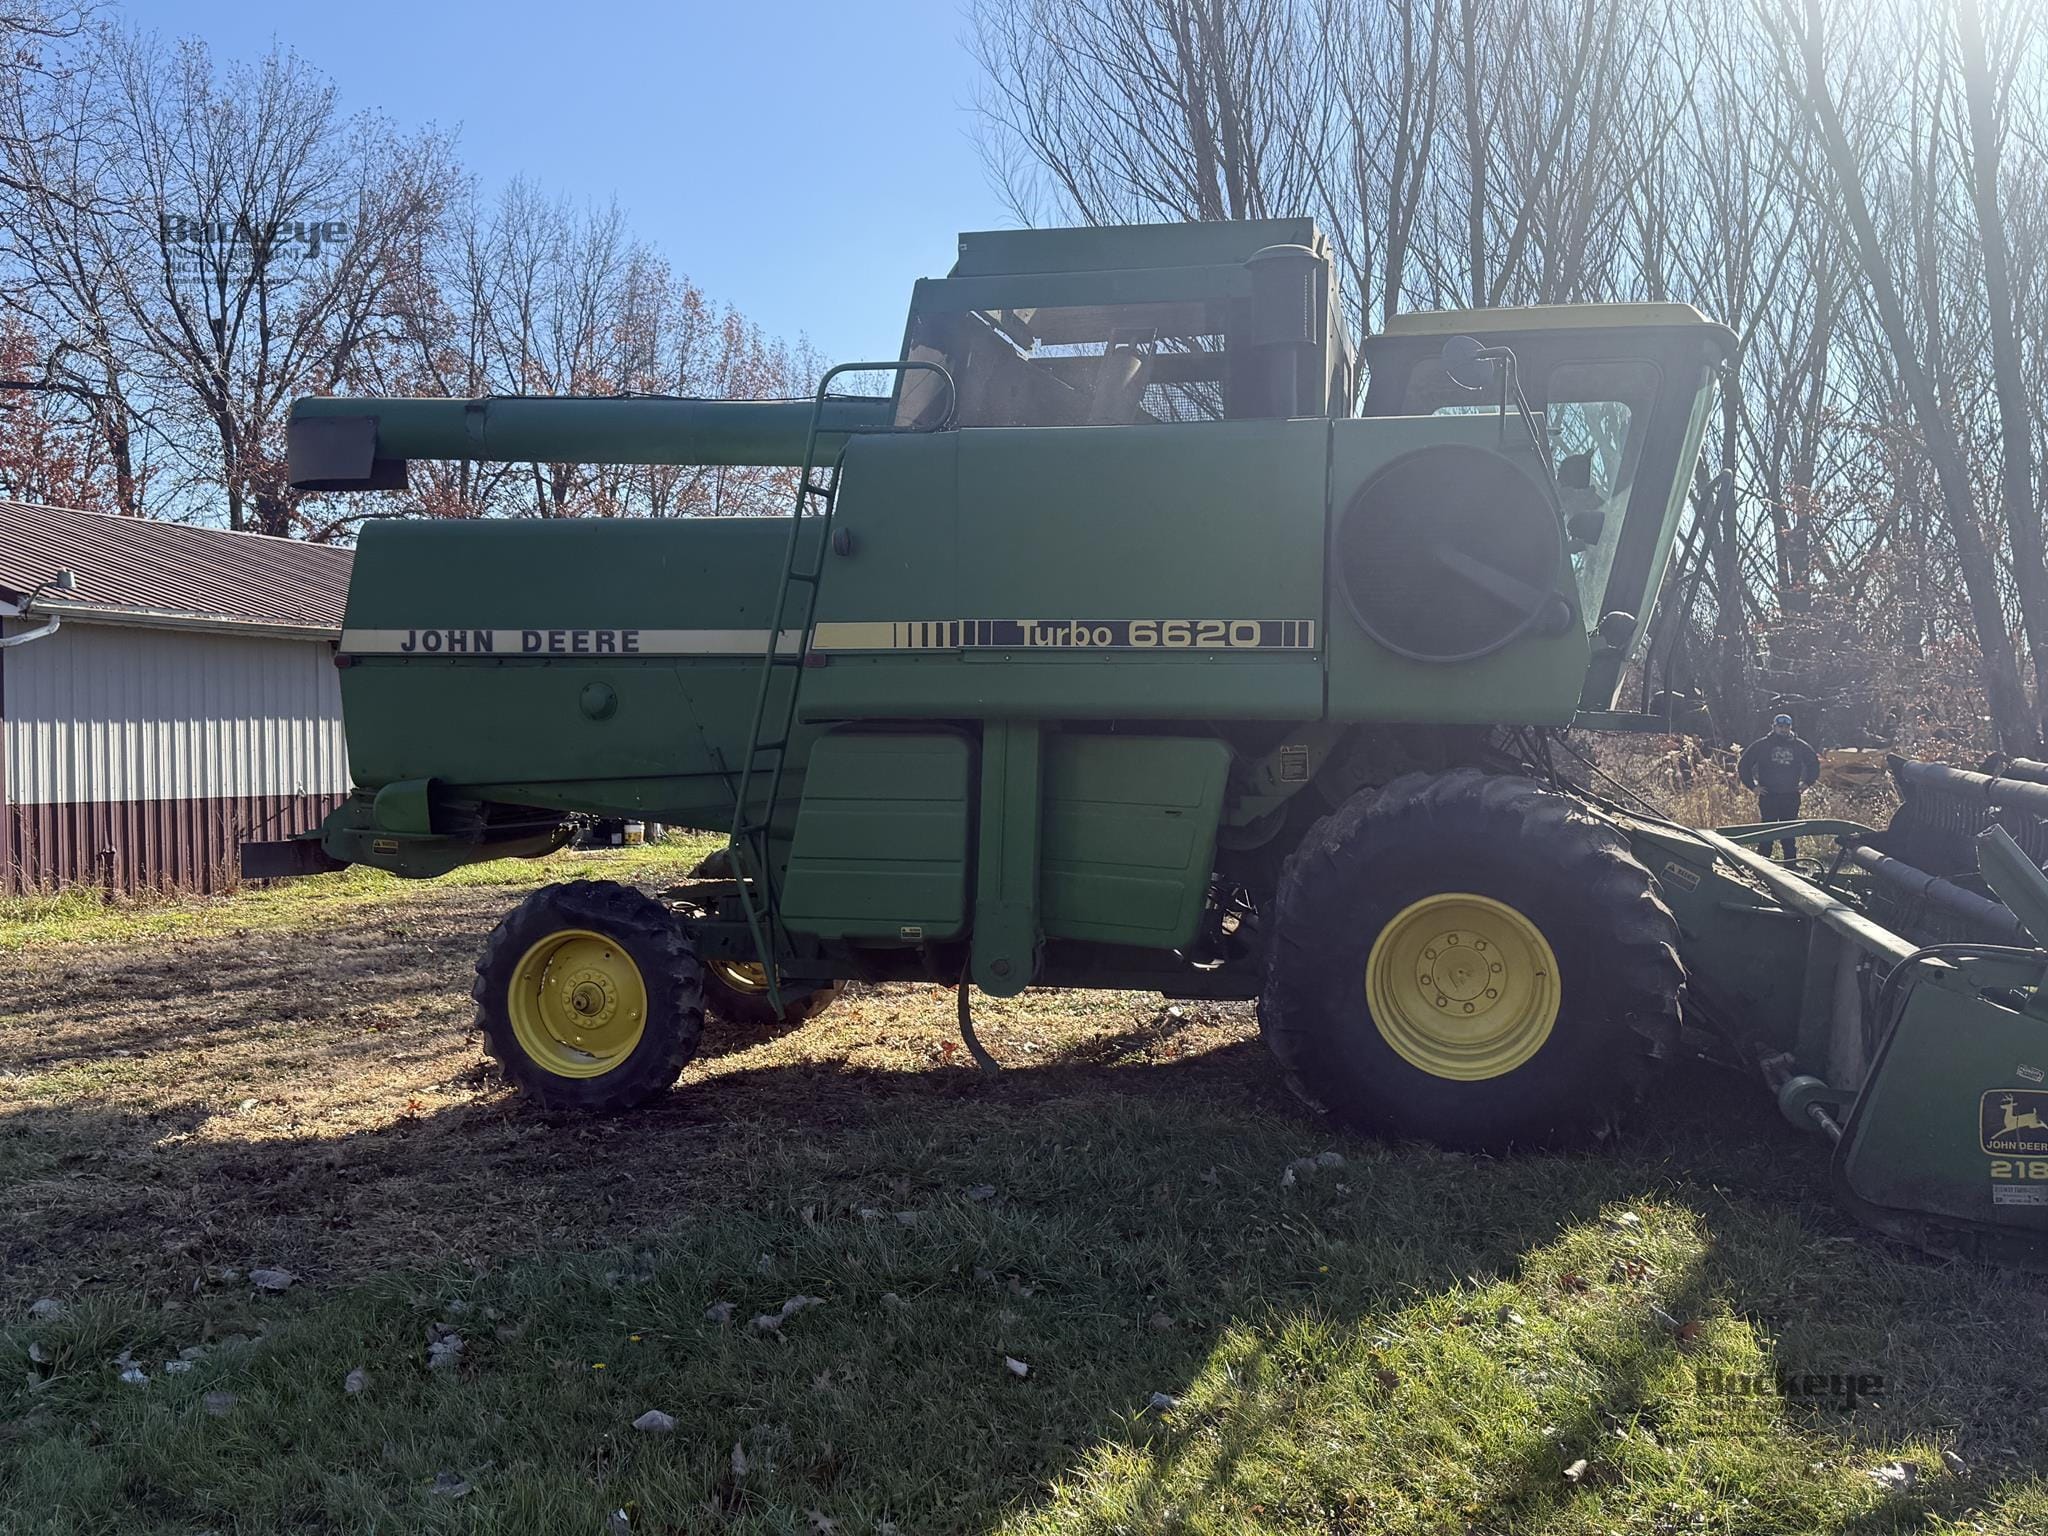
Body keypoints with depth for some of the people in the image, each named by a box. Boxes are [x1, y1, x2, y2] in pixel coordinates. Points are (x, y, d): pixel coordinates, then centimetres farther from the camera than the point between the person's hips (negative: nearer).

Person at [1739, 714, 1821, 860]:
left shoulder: (1799, 746, 8)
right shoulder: (1761, 746, 1)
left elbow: (1814, 763, 23)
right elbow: (1743, 766, 5)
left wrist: (1806, 782, 13)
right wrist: (1753, 786, 0)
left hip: (1791, 797, 2)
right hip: (1768, 796, -2)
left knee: (1790, 835, 5)